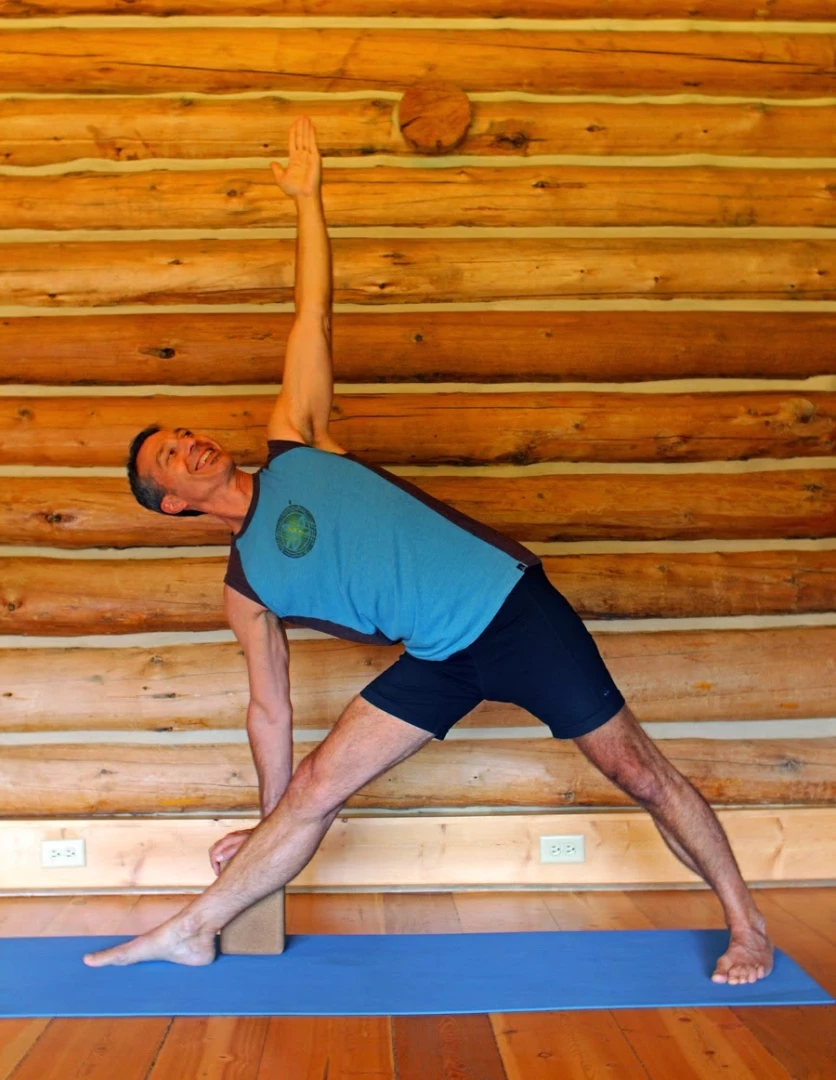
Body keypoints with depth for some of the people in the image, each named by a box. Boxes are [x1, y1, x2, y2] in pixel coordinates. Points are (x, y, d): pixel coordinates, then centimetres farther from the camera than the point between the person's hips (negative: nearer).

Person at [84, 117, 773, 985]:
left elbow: (312, 316, 6)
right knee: (314, 789, -2)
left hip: (512, 604, -1)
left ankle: (747, 926, 17)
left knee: (637, 770, 2)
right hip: (439, 661, 2)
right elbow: (269, 707, 12)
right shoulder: (246, 588, 6)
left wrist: (306, 196, 9)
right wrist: (267, 822, 16)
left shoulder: (294, 447, 3)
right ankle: (191, 932, 14)